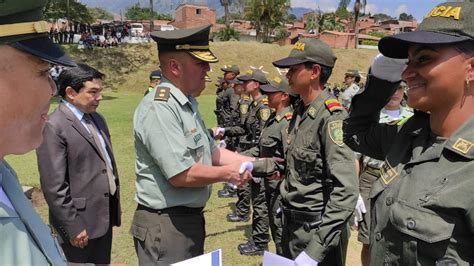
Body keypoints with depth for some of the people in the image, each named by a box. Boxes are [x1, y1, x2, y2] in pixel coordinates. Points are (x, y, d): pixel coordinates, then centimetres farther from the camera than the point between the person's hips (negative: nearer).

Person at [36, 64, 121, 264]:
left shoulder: (97, 119, 9)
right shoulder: (53, 127, -16)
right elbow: (54, 185, -18)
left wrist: (115, 209, 14)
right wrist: (72, 227, -15)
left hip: (105, 217, 8)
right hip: (81, 223, -7)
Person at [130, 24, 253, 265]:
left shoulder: (187, 103, 10)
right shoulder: (159, 108, -22)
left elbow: (210, 152, 15)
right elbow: (181, 175, -27)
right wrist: (227, 173, -12)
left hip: (190, 219, 10)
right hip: (165, 225, -9)